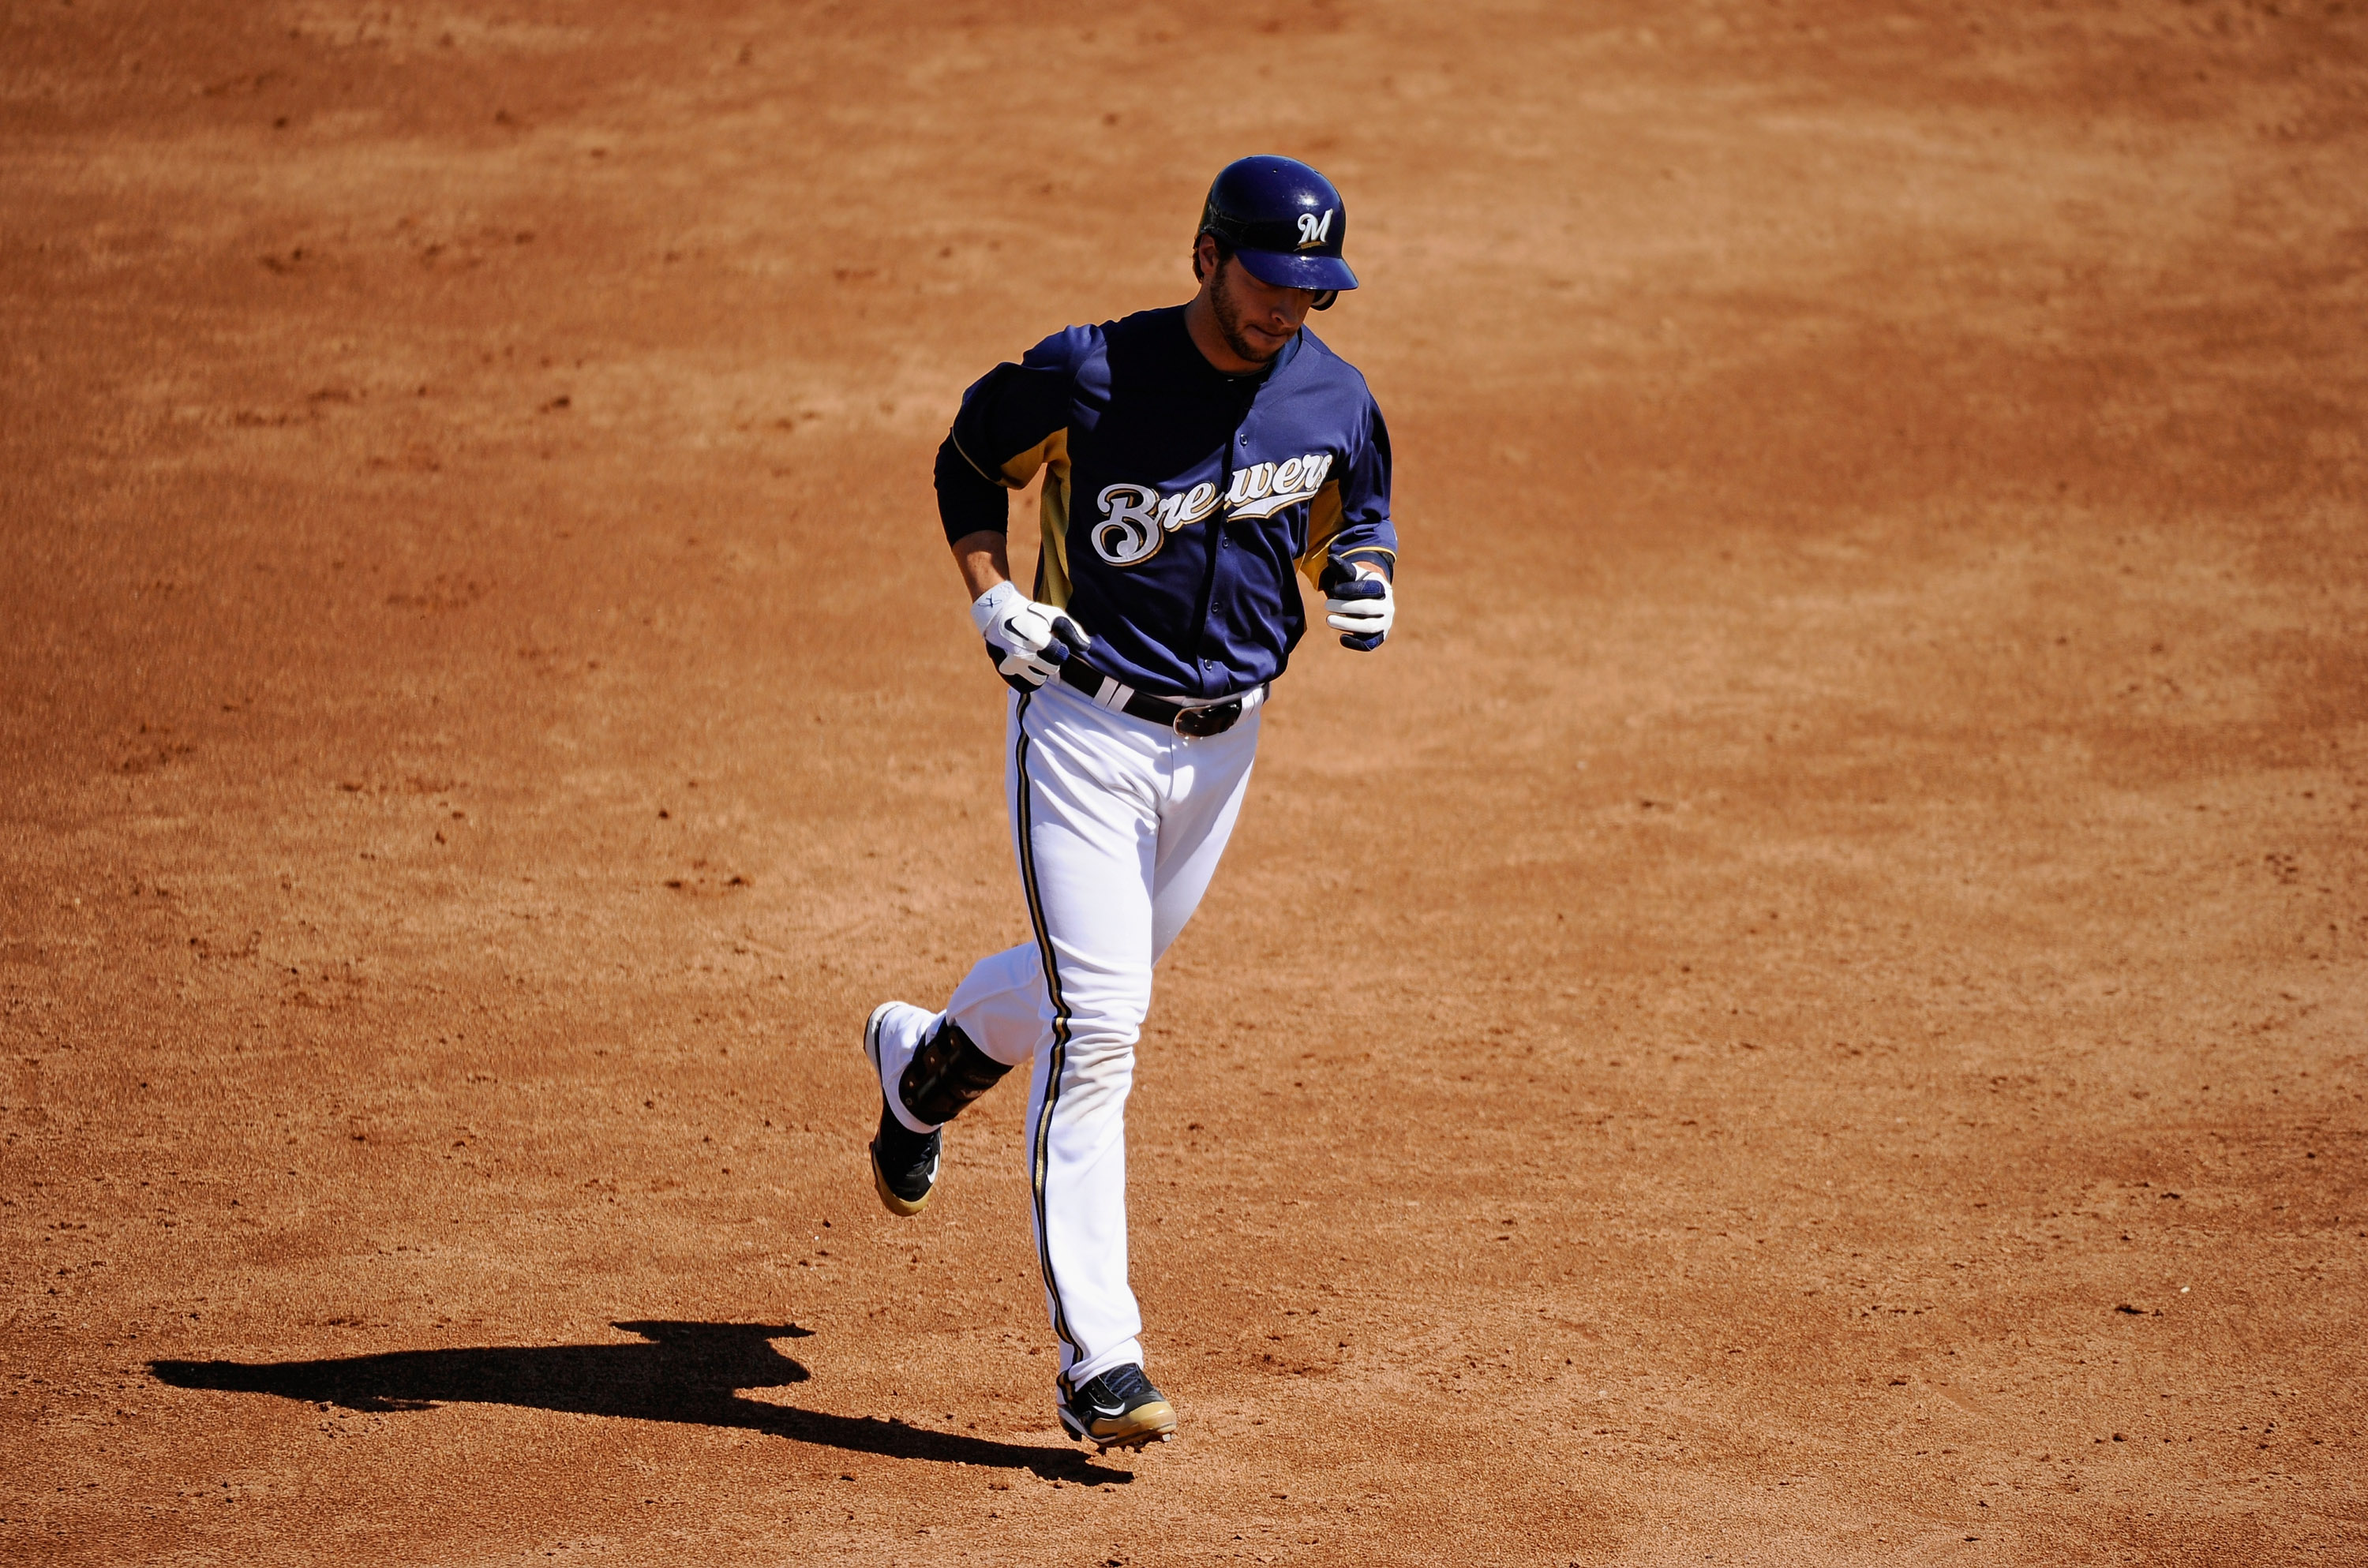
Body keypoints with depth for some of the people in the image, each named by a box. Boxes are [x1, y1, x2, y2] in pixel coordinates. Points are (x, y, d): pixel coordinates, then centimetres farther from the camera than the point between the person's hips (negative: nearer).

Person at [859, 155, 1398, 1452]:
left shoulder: (1335, 405, -3)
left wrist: (1365, 587, -7)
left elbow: (1357, 518, 15)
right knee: (1096, 1026, -13)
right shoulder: (1086, 375, -14)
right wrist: (990, 596, -10)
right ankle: (1097, 1360, -13)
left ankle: (927, 1055, 55)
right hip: (1085, 725, -5)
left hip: (1221, 744, 5)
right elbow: (968, 461, 3)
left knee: (1099, 984, 21)